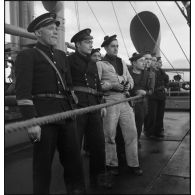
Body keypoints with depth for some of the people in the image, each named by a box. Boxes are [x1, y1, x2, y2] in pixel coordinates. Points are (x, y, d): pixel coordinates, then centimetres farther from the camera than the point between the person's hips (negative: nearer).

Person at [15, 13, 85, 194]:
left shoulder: (61, 55, 18)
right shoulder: (27, 55, -2)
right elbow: (23, 92, -11)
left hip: (67, 114, 6)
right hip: (43, 117, -6)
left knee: (74, 159, 12)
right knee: (43, 163, 5)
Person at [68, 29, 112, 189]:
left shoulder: (92, 63, 20)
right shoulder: (70, 60, 0)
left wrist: (102, 103, 16)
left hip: (94, 104, 7)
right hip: (77, 103, -6)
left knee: (98, 141, 9)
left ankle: (99, 177, 25)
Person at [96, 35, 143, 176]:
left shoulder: (122, 62, 19)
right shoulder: (100, 64, 2)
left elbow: (130, 79, 22)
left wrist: (128, 85, -1)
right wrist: (112, 85, -15)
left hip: (125, 100, 5)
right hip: (110, 101, -5)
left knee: (132, 133, 4)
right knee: (110, 135, 3)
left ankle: (133, 164, 16)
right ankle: (112, 164, 20)